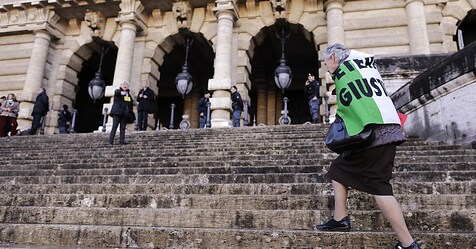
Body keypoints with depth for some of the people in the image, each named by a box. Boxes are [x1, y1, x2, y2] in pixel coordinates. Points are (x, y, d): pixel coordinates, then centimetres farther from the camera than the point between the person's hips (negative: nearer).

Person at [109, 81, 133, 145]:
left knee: (123, 128, 4)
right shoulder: (117, 91, 4)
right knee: (114, 127, -7)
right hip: (117, 112, -5)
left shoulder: (129, 94, 20)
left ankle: (122, 141, 5)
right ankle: (111, 141, -6)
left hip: (124, 114, 5)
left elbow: (131, 104, 21)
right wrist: (121, 93, -46)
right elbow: (116, 93, -22)